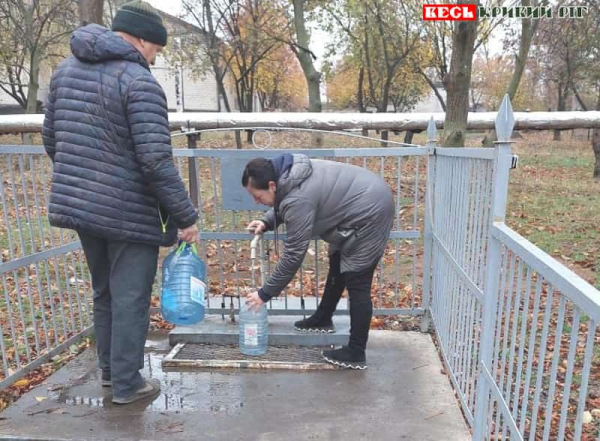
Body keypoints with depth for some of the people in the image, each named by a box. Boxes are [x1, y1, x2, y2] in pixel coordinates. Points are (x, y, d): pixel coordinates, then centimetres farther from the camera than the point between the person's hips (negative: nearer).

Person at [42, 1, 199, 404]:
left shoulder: (67, 69, 10)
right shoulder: (139, 81, -15)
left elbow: (51, 137, 17)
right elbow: (156, 161, -22)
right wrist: (185, 216, -15)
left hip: (79, 206, 8)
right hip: (128, 213, -8)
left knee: (104, 292, 21)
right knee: (130, 299, 5)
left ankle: (110, 370, 36)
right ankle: (127, 384, 18)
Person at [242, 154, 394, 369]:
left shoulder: (298, 199, -31)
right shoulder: (288, 173, -3)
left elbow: (293, 255, -26)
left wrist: (264, 294, -17)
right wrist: (267, 222, -1)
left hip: (369, 212, -10)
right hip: (367, 200, 11)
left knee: (356, 283, -5)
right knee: (338, 265, 21)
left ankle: (356, 353, 6)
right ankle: (322, 319, 38)